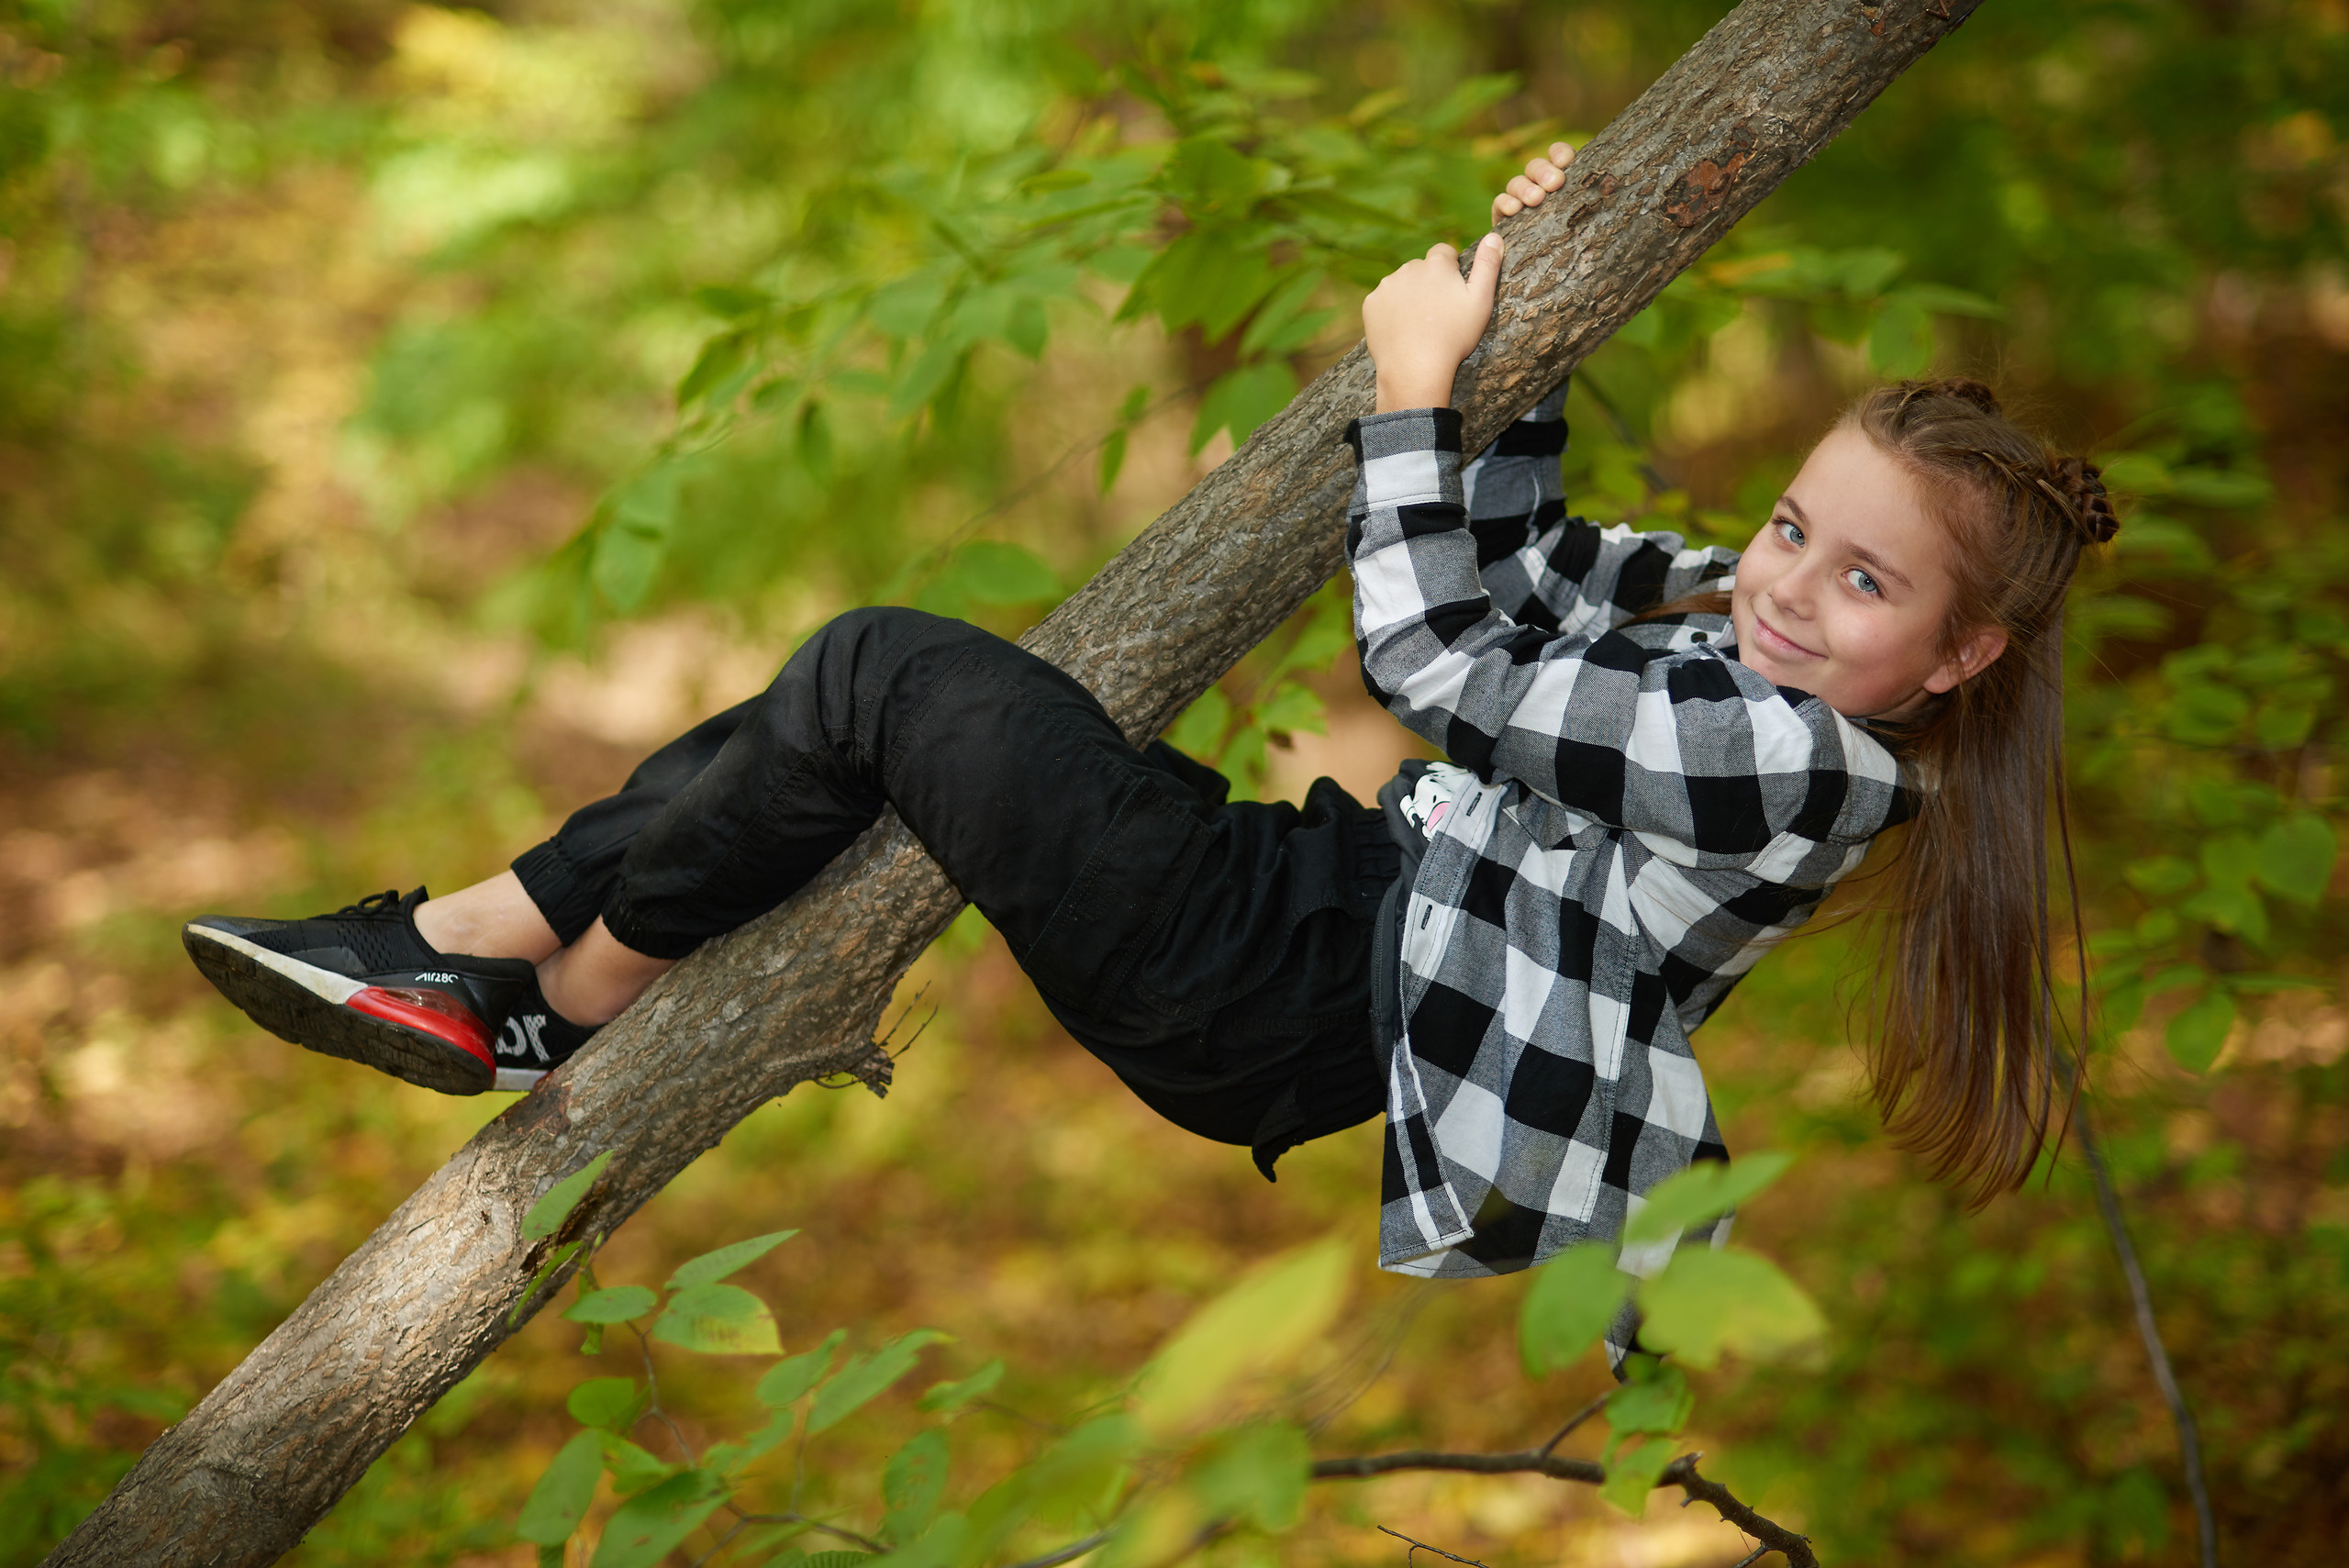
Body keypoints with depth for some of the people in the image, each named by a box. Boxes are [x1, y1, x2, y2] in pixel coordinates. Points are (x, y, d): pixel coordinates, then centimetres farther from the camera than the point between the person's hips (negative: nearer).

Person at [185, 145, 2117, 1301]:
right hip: (1348, 910, 9)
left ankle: (563, 992, 8)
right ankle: (466, 939, 11)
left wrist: (1417, 384, -7)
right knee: (866, 676, 6)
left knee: (883, 673, -11)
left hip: (1289, 1002, -9)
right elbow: (1518, 574, 22)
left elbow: (1433, 661, -18)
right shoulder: (1726, 616, 7)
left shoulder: (1792, 755, -21)